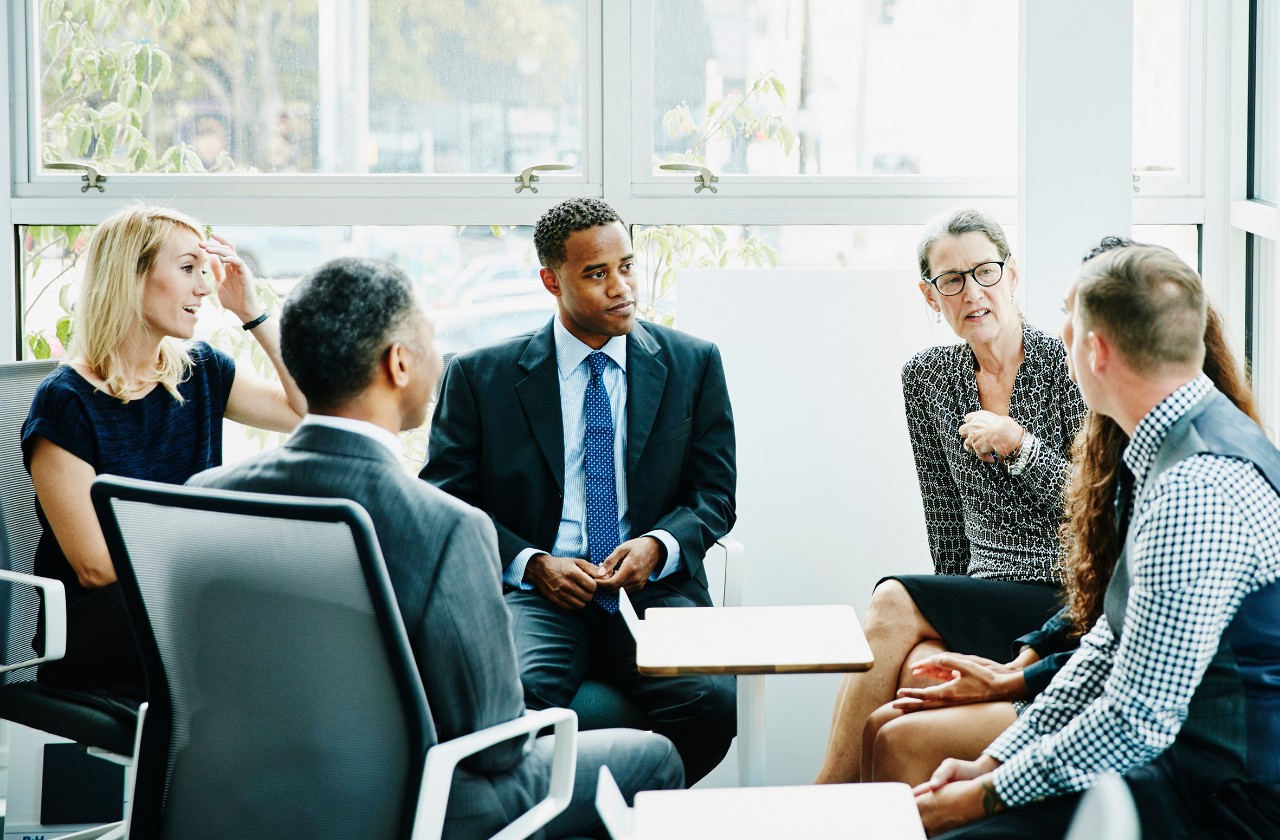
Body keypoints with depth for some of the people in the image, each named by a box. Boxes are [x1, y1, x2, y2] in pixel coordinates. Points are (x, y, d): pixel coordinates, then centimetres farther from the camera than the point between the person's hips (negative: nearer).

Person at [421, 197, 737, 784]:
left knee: (714, 701, -30)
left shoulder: (694, 364, 12)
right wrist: (532, 563, -11)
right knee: (514, 698, -36)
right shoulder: (479, 377, 7)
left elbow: (715, 493, 12)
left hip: (652, 589, 2)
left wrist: (659, 545, -9)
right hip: (535, 592, -1)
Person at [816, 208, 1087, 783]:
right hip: (976, 603, 4)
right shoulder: (925, 378, 9)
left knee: (893, 602, -25)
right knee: (918, 667, -31)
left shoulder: (1065, 368, -6)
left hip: (1063, 601, -4)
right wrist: (947, 620, 5)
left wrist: (1019, 444, -16)